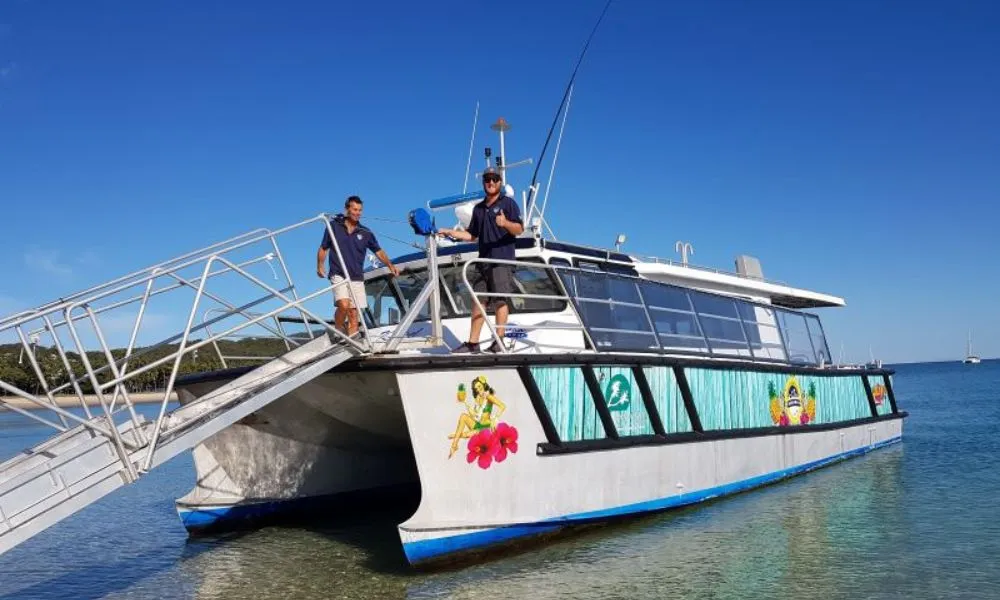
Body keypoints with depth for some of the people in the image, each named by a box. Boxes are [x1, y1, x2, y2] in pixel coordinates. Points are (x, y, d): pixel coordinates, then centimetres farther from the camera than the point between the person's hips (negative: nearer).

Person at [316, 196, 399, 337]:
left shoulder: (365, 233, 7)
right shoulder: (334, 226, 3)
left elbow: (378, 251, 8)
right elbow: (323, 249, 9)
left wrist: (390, 265, -7)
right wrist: (320, 266, -4)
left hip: (357, 278, 3)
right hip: (339, 275, -3)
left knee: (354, 314, 3)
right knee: (343, 305, -24)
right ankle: (338, 330, 1)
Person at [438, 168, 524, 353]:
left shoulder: (508, 203, 3)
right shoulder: (478, 208, 22)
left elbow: (519, 229, -8)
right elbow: (472, 235, 27)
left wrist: (506, 223, -28)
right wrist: (450, 232, 17)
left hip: (502, 261, -6)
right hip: (483, 261, 6)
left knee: (500, 300, -8)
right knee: (478, 302, 3)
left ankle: (499, 341, -4)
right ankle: (472, 343, 5)